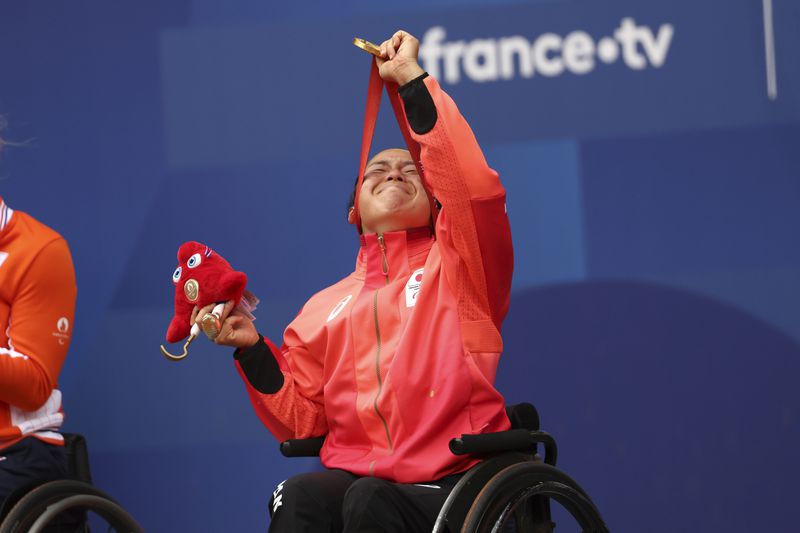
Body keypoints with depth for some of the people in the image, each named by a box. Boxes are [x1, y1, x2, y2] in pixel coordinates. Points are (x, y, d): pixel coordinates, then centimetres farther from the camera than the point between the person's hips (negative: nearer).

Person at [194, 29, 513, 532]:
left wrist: (412, 78, -7)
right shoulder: (326, 308, 20)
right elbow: (302, 423, 18)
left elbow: (476, 187, -12)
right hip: (355, 473, 3)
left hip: (451, 488, -3)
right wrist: (253, 349, 2)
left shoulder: (455, 268, 9)